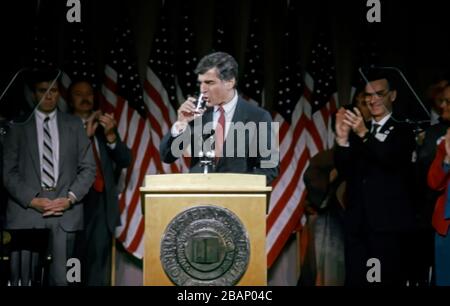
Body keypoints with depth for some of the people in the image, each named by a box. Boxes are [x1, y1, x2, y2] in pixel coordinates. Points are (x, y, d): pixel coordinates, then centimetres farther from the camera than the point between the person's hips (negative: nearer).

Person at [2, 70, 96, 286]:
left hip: (65, 212, 1)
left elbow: (88, 168, 11)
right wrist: (32, 199, -8)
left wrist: (70, 198, -4)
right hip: (26, 209, -1)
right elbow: (8, 171, 4)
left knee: (61, 279, -2)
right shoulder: (18, 125, 9)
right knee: (22, 279, -4)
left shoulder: (73, 125, 14)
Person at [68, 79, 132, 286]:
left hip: (101, 203, 3)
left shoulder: (105, 126, 15)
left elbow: (125, 160, 7)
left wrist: (111, 136, -10)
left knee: (98, 268, 0)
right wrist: (84, 135, -15)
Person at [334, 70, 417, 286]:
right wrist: (342, 139, -14)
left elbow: (392, 160, -15)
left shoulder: (403, 132, 5)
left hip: (389, 224, -3)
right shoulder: (356, 132, 14)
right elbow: (345, 172, 4)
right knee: (355, 280, 1)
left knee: (388, 280, -4)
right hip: (357, 223, 3)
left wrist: (365, 134, -28)